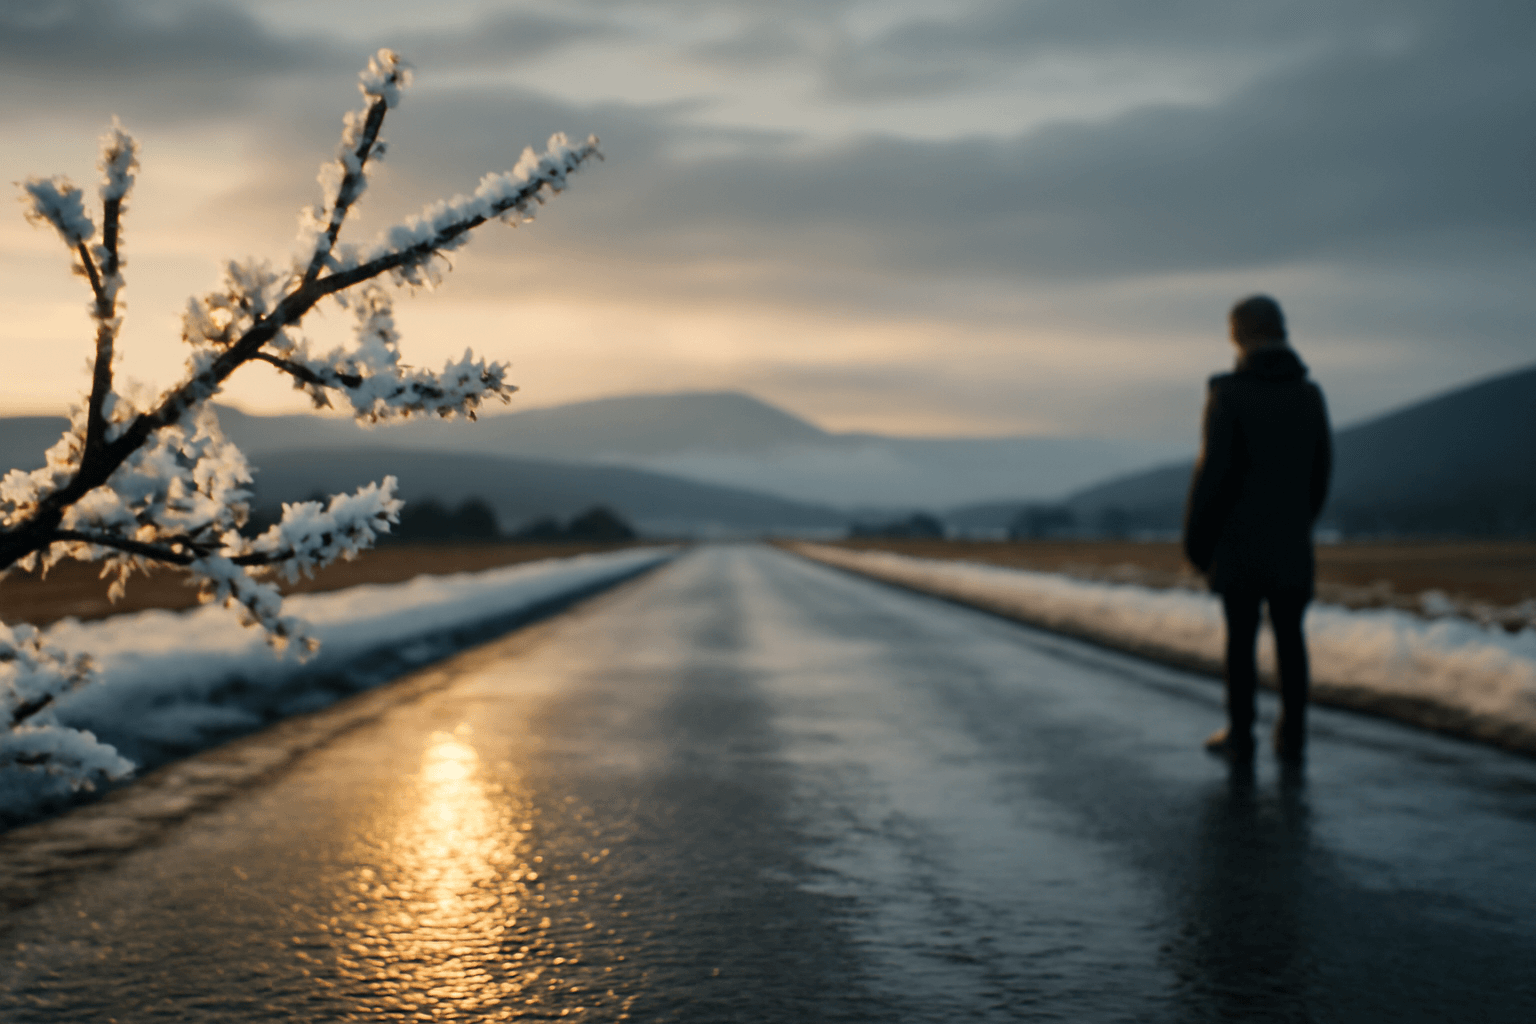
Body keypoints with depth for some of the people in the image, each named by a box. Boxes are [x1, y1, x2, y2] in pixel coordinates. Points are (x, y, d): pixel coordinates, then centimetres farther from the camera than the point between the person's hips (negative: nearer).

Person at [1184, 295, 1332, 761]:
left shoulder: (1227, 393, -11)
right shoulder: (1309, 394, 4)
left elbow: (1214, 471, -13)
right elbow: (1321, 471, 9)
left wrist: (1195, 539, -4)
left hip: (1239, 539, -4)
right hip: (1291, 542, 4)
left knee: (1240, 636, 3)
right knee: (1290, 636, 9)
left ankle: (1240, 734, 8)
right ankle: (1291, 734, 11)